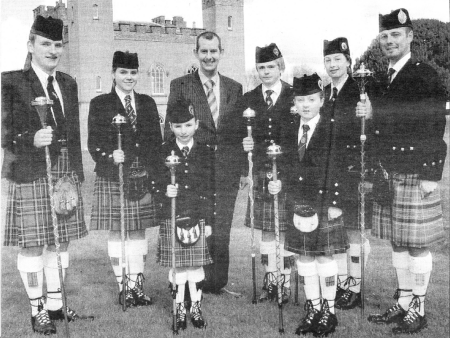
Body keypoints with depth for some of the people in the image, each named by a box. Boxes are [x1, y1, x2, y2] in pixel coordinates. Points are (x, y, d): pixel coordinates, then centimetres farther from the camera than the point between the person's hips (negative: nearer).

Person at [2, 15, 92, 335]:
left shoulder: (68, 83, 14)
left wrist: (77, 174, 10)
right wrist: (32, 139, -25)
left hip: (66, 176, 5)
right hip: (30, 177, -5)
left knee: (60, 242, 12)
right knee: (33, 245, 1)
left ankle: (55, 304, 26)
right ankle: (37, 310, 17)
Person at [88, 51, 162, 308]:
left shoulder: (148, 103, 13)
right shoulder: (99, 104, 3)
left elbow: (157, 140, 12)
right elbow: (94, 143, -2)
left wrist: (152, 169, 1)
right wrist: (110, 157, -20)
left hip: (144, 179, 3)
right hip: (113, 179, -3)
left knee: (139, 231, 7)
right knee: (117, 232, 2)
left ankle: (137, 284, 17)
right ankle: (123, 286, 14)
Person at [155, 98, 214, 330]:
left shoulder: (206, 153, 3)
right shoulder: (164, 152, 1)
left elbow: (209, 190, 4)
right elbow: (158, 184, 4)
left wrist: (208, 221, 3)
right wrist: (166, 192, -19)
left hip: (198, 219, 1)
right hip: (172, 218, 0)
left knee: (196, 265, 7)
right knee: (177, 266, 6)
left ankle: (196, 308, 24)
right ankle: (180, 309, 22)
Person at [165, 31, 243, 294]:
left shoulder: (235, 88, 11)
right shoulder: (180, 86, 3)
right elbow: (170, 131, 1)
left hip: (227, 171, 3)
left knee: (221, 231, 8)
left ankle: (218, 283, 22)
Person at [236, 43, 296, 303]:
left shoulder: (295, 97, 3)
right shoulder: (248, 100, 12)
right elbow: (241, 137, 11)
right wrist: (246, 144, -9)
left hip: (287, 174, -3)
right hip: (260, 173, 3)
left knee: (286, 228, 0)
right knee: (265, 229, 6)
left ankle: (285, 281, 13)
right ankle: (270, 280, 18)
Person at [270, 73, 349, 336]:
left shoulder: (333, 129, -7)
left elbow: (340, 168, -10)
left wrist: (336, 203, -14)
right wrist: (279, 185, -3)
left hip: (326, 204, -5)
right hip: (298, 204, 5)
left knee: (325, 255, 4)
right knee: (304, 256, 11)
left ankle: (329, 312, 20)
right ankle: (313, 309, 26)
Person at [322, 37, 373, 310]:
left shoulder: (361, 90, -8)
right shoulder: (325, 92, 12)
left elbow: (373, 132, -14)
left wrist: (368, 116, -33)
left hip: (354, 167, -6)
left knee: (354, 230, 1)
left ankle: (355, 288, 14)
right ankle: (341, 283, 25)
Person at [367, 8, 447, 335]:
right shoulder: (381, 80, 14)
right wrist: (377, 171, 12)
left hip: (416, 174, -7)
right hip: (387, 174, 7)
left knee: (417, 243, 2)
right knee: (397, 243, 13)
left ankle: (418, 310, 15)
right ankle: (403, 303, 26)